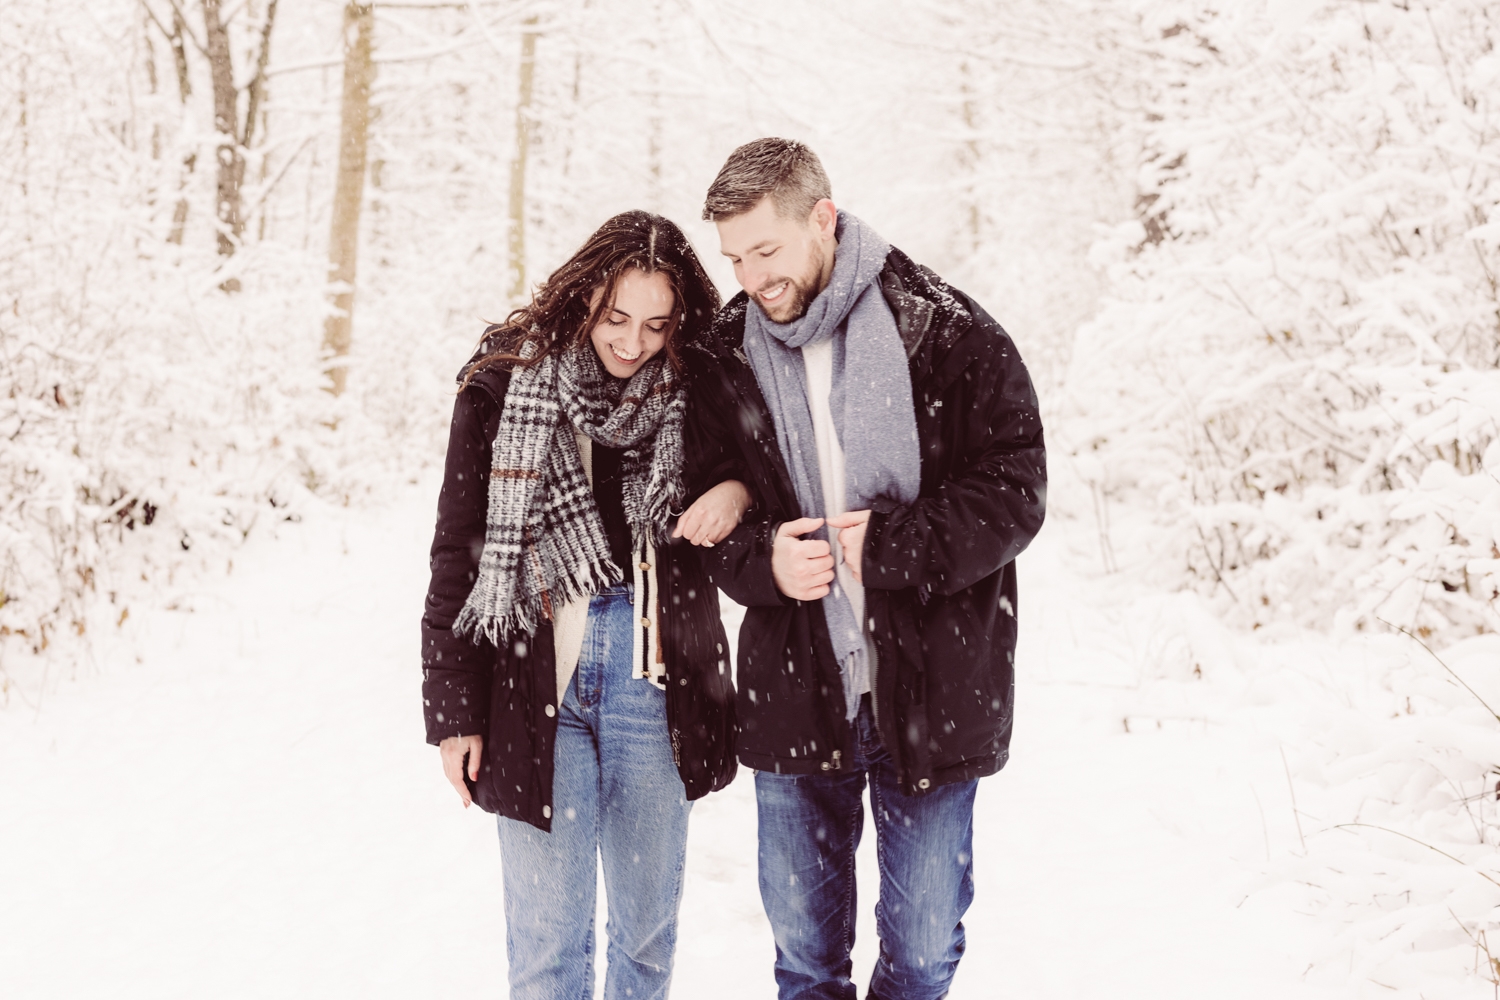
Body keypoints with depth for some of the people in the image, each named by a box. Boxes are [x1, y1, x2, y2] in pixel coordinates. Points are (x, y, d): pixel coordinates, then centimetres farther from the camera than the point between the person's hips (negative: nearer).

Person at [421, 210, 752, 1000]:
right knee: (546, 936, 2)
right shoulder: (505, 382, -2)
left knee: (649, 928, 13)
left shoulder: (693, 394, 2)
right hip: (534, 682, -1)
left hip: (651, 680, 2)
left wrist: (743, 489, -10)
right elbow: (457, 553, 0)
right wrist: (454, 710, -2)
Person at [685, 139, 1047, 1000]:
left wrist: (889, 544, -20)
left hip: (930, 692, -2)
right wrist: (762, 559, -13)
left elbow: (1014, 491, -9)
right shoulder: (726, 356, 2)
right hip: (794, 696, 3)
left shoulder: (949, 335, -9)